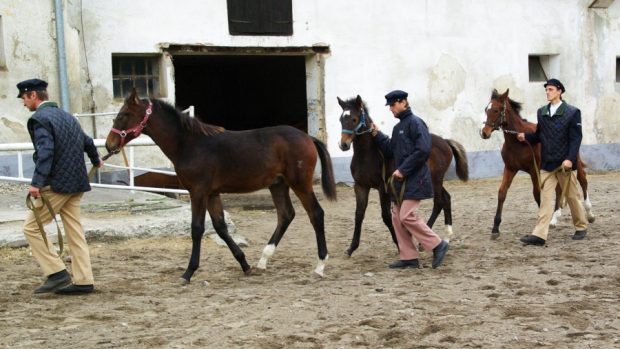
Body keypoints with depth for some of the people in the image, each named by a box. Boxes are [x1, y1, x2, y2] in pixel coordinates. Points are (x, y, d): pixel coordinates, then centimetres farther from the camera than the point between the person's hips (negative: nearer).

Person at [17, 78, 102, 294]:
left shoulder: (39, 119, -11)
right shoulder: (66, 116, 15)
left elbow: (45, 152, -25)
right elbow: (87, 142, 28)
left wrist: (36, 183, -29)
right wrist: (96, 161, 47)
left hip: (56, 184, -8)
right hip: (75, 183, 8)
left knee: (32, 227, 1)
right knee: (74, 231, 10)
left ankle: (57, 274, -2)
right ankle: (83, 281, 10)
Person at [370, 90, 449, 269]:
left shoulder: (415, 123, -10)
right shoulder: (398, 127, 17)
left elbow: (423, 150, -19)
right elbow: (390, 151, 19)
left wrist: (403, 169, -19)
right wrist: (377, 135, 6)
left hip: (414, 180, -9)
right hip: (401, 180, 9)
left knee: (407, 216, -14)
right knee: (397, 217, 7)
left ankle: (438, 245, -1)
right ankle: (409, 257, 12)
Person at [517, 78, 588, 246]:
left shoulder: (572, 112, -5)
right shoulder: (542, 112, 9)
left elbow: (575, 138, -10)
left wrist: (570, 159, -21)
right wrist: (526, 136, -6)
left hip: (565, 163, -3)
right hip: (547, 163, 3)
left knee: (572, 196, 11)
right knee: (545, 198, -2)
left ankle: (581, 227, 30)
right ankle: (539, 235, -8)